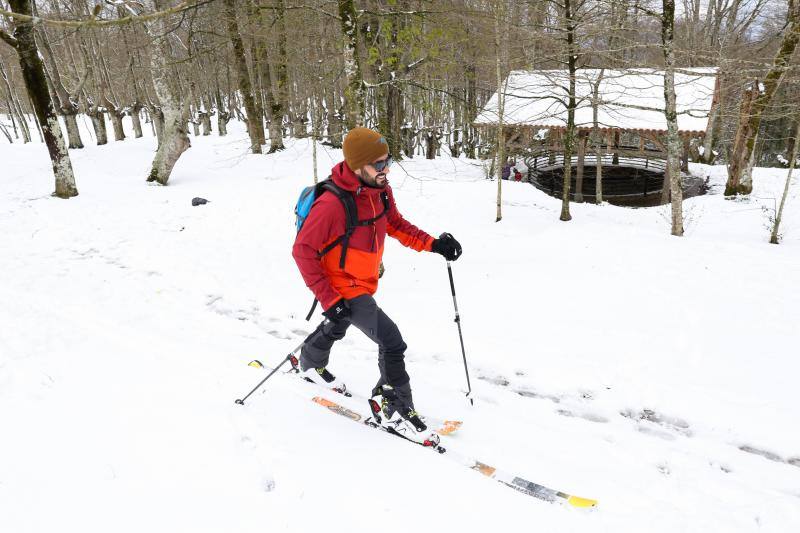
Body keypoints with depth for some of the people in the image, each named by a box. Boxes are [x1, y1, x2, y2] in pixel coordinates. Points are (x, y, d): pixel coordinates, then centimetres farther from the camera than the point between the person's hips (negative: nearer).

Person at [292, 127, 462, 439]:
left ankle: (311, 365, 62)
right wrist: (329, 299, -28)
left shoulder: (381, 191, -11)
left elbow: (396, 225, 4)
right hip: (343, 289, -8)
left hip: (363, 282, 8)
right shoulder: (332, 205, -33)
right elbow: (303, 251, -26)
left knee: (336, 328, 32)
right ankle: (397, 409, 9)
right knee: (392, 342, -11)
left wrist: (433, 244, -11)